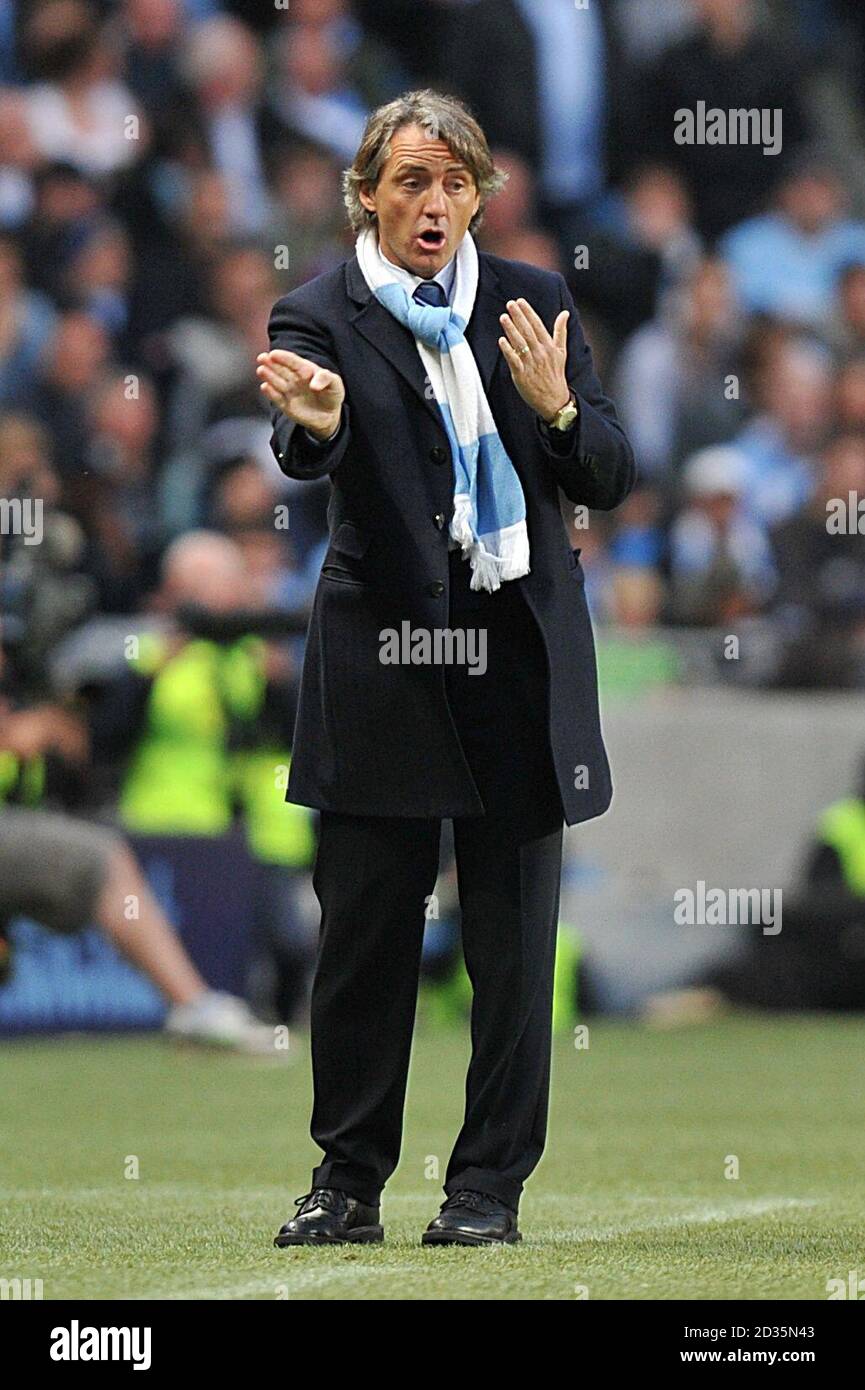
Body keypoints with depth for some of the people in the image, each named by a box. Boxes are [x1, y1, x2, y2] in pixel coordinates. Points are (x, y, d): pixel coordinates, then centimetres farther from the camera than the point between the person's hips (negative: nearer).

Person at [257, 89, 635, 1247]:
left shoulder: (533, 302, 8)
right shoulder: (322, 316, 0)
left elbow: (613, 480, 6)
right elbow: (305, 454, -20)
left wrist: (558, 406, -15)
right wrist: (313, 422, -44)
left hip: (519, 657, 2)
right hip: (381, 663, -2)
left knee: (513, 943, 2)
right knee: (365, 934, 2)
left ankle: (492, 1184, 10)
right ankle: (348, 1181, 12)